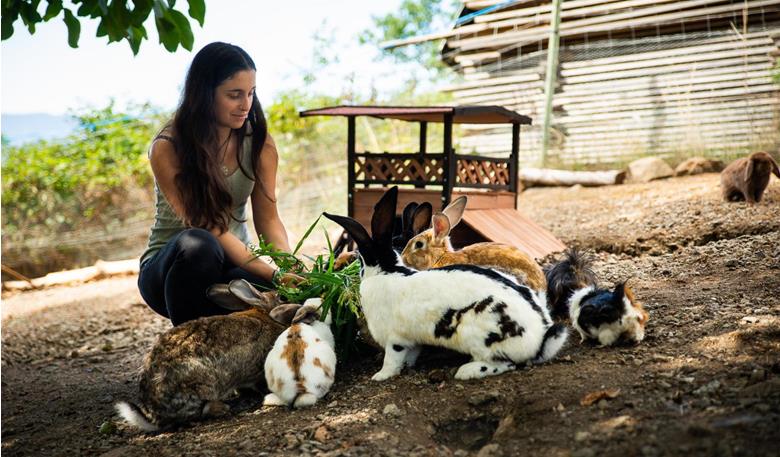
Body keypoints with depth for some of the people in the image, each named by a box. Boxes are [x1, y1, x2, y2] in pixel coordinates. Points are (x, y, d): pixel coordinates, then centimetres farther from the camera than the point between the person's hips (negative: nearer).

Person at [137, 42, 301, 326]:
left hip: (234, 264, 3)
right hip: (169, 266, -2)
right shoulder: (167, 149, -17)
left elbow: (268, 218, -5)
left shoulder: (259, 142, -3)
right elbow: (209, 230, -23)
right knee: (196, 243, -39)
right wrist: (274, 274, -34)